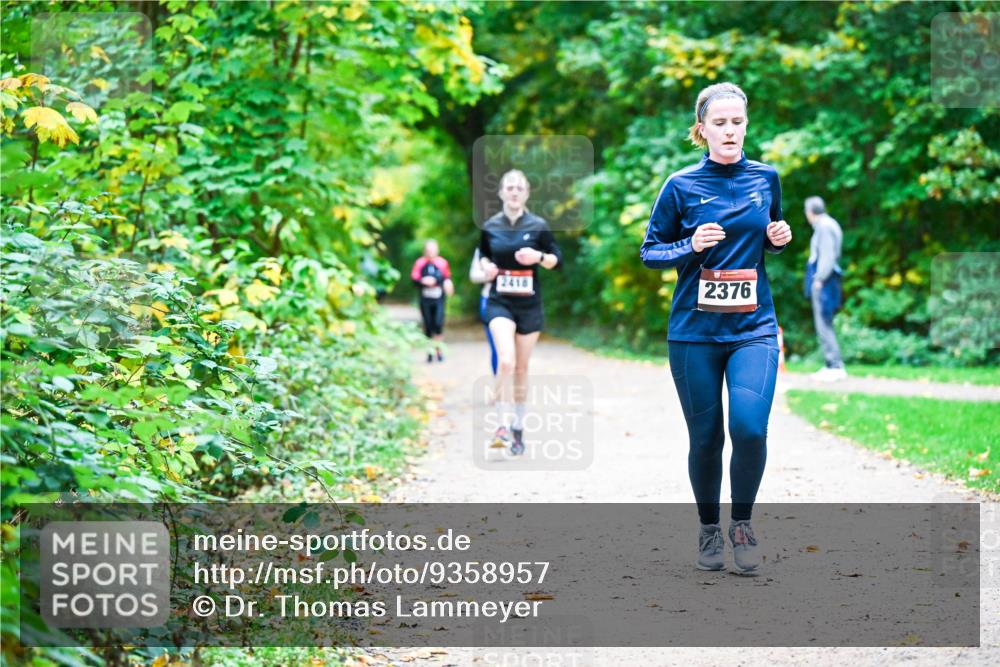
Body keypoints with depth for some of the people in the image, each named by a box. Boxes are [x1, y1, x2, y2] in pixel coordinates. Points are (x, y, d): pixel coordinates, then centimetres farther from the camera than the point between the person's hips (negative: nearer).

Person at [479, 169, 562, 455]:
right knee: (506, 361, -23)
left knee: (521, 369, 8)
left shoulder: (538, 226, -3)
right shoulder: (490, 227, 1)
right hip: (499, 303, -1)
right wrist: (486, 266, -3)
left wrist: (538, 257, -17)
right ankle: (501, 424, -16)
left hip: (529, 305, 1)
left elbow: (557, 260, 2)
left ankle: (518, 427, 23)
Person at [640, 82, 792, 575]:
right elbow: (649, 252, 3)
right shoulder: (681, 186, -3)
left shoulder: (765, 178, 6)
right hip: (694, 331, -1)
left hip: (754, 328, 1)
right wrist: (691, 246, -15)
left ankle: (742, 523, 5)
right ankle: (708, 530, 27)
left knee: (749, 427, -17)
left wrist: (779, 238, -1)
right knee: (705, 438, 5)